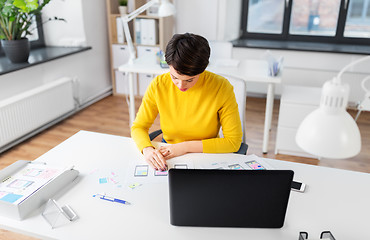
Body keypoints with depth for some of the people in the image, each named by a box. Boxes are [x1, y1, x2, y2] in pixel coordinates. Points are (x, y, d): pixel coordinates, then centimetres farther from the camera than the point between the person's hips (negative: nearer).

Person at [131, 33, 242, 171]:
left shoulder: (221, 88, -17)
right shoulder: (158, 85, -11)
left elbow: (233, 141, -12)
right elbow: (138, 127, 0)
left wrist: (186, 146, -17)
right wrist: (147, 149, -23)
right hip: (168, 158, 2)